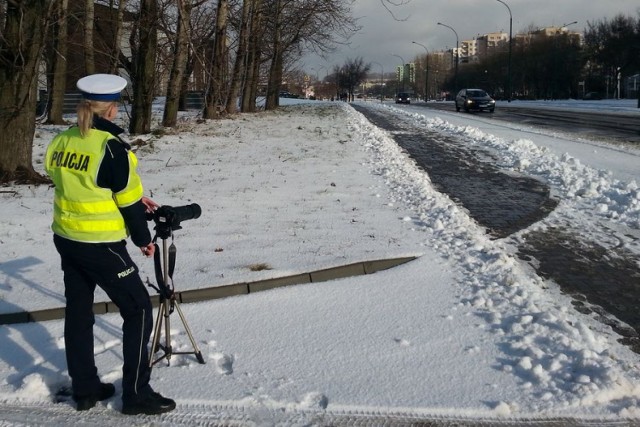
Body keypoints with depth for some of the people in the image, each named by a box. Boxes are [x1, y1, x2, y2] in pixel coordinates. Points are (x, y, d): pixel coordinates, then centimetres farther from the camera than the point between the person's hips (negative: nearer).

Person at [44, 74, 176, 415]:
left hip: (66, 240, 8)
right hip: (101, 246, -8)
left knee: (78, 311, 17)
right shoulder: (111, 147, -19)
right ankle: (136, 394, 9)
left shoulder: (60, 142, 2)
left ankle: (84, 388, 28)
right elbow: (128, 200, -14)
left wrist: (137, 199, 15)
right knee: (138, 310, 4)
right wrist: (143, 239, 1)